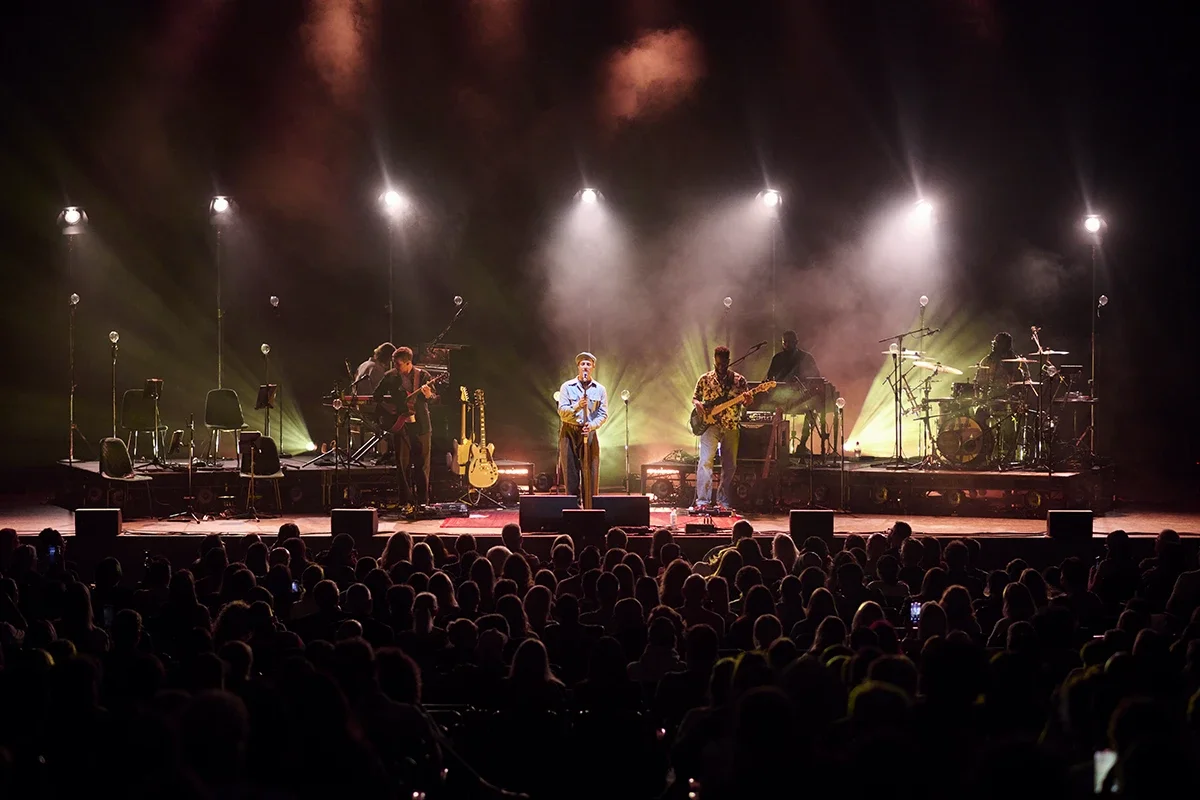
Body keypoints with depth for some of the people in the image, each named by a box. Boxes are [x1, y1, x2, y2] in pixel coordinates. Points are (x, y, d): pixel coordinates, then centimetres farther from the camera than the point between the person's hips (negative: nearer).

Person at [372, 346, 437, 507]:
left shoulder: (422, 375, 0)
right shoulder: (390, 376, 4)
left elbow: (434, 398, -3)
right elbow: (376, 396, 13)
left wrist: (429, 395, -25)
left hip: (421, 425, -1)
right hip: (400, 426, 1)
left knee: (422, 465, 2)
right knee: (402, 464, -2)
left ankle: (423, 502, 8)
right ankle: (406, 501, 4)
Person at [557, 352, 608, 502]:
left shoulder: (599, 390, 7)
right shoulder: (567, 387, 3)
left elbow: (603, 414, 3)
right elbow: (562, 412, -5)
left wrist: (592, 425, -15)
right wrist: (576, 407, -23)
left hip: (590, 433, 1)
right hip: (569, 433, -1)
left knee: (591, 472, -2)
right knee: (570, 472, -1)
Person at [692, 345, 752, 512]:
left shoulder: (738, 380, 6)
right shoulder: (705, 379, 7)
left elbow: (746, 402, 5)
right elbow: (695, 397, 15)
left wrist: (747, 399, -19)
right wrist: (698, 404, -8)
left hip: (731, 427, 2)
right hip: (710, 425, -2)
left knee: (730, 465, 4)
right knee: (706, 461, -15)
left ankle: (722, 502, 13)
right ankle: (702, 501, -17)